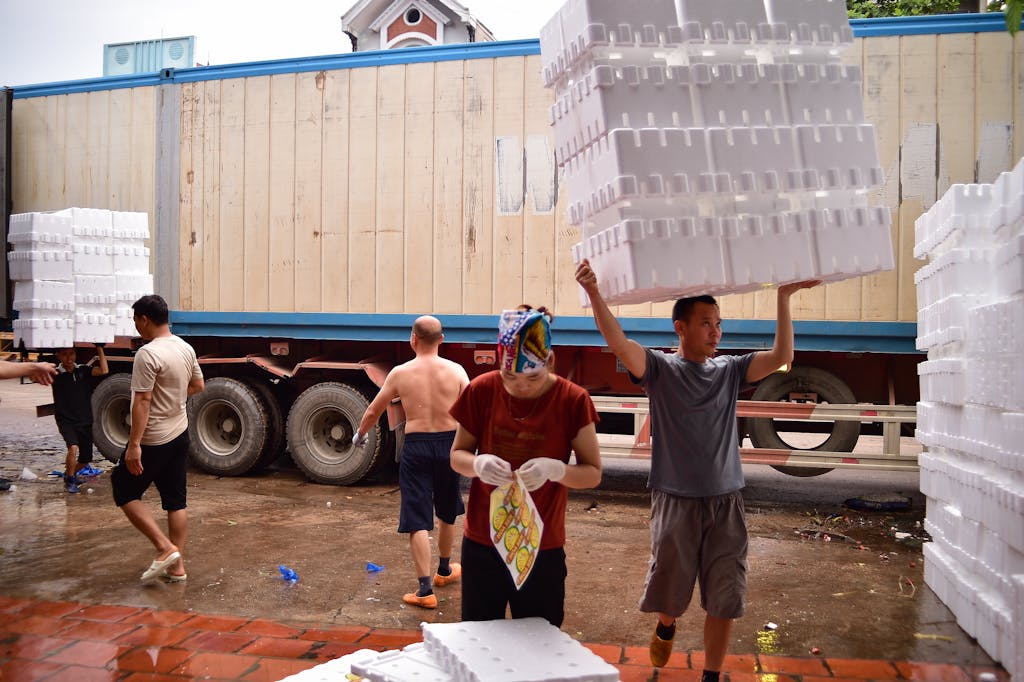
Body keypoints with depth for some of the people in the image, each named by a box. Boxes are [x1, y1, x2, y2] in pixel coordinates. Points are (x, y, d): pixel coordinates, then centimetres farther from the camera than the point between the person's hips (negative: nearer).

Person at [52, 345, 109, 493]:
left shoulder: (83, 370, 0)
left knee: (85, 459, 11)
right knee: (73, 448, -29)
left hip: (85, 422, 4)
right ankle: (69, 481, -6)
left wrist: (99, 348, -15)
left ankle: (71, 473, 43)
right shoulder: (56, 374, -4)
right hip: (66, 422, -4)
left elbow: (103, 370, -13)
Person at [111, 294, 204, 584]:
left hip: (153, 440, -8)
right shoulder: (186, 348, 5)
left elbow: (142, 402, -22)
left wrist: (134, 445, -21)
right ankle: (176, 566, 16)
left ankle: (165, 548, 1)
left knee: (125, 492, 9)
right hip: (179, 434, 8)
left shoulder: (148, 354, -20)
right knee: (175, 500, 11)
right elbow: (197, 386, 17)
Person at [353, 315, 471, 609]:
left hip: (416, 447, -2)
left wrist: (360, 435, 26)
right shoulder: (456, 370, -3)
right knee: (448, 513, 22)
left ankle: (425, 590, 1)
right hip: (448, 444, 2)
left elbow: (373, 411, 8)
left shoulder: (400, 373, -4)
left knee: (418, 521, 3)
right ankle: (445, 570, 42)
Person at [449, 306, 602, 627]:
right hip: (481, 543, 2)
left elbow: (593, 473, -5)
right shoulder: (481, 390, -7)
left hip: (543, 548, -1)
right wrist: (478, 463, -21)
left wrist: (556, 469, -26)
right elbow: (457, 455, 2)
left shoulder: (573, 400, -11)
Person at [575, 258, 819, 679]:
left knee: (724, 600, 8)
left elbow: (781, 357, -3)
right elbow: (619, 344, -22)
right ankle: (666, 627, 46)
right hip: (675, 500, -3)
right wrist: (594, 294, -35)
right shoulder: (660, 369, -5)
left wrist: (784, 298, -10)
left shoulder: (729, 371, 6)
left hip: (726, 502, 3)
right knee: (670, 591, 11)